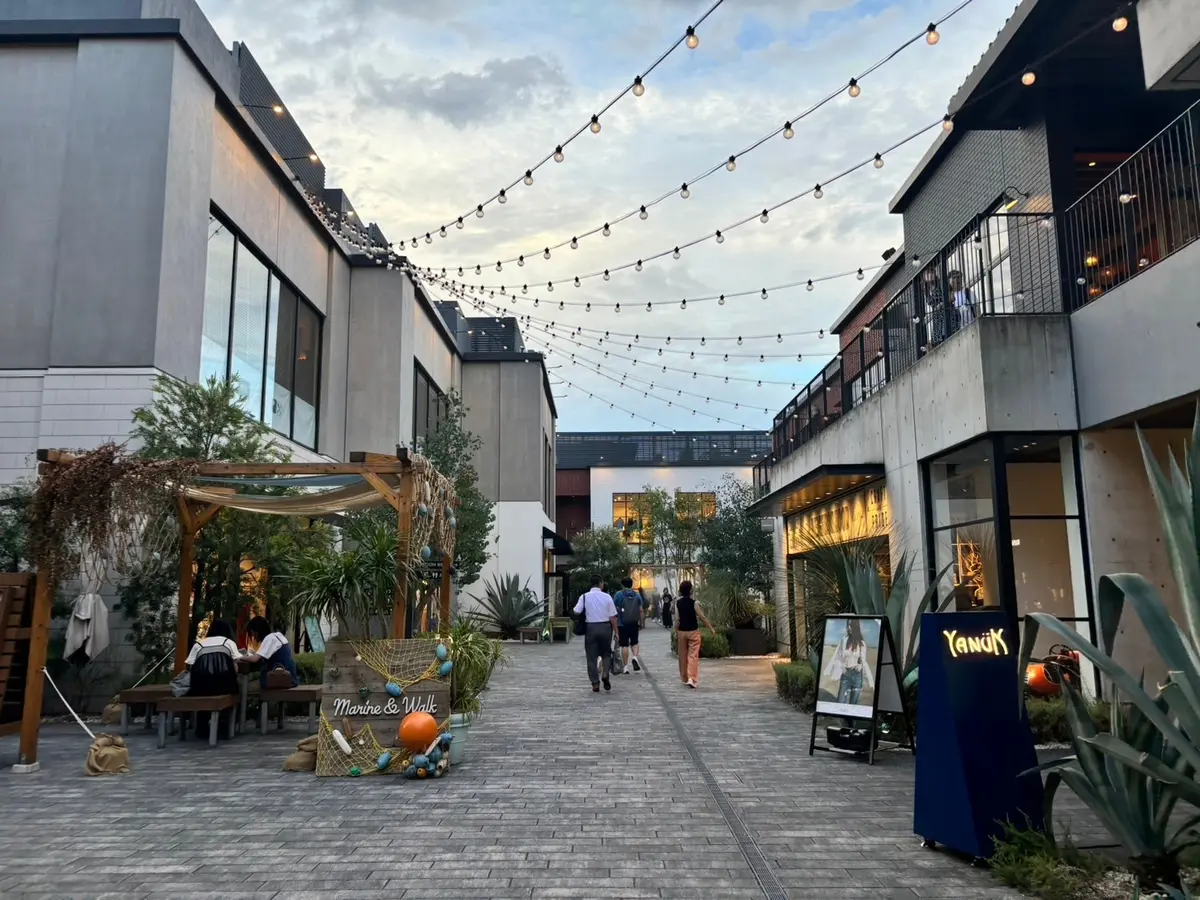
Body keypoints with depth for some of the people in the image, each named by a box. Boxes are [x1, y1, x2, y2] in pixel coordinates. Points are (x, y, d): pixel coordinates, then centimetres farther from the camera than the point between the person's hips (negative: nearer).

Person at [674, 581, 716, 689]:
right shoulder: (694, 603, -12)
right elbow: (702, 617, -12)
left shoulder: (677, 603, -3)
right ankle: (692, 679, -13)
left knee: (683, 656, 14)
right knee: (693, 656, -2)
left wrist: (675, 633, 0)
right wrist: (712, 629, -5)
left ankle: (684, 678, 24)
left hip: (681, 632, 3)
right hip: (693, 631, -3)